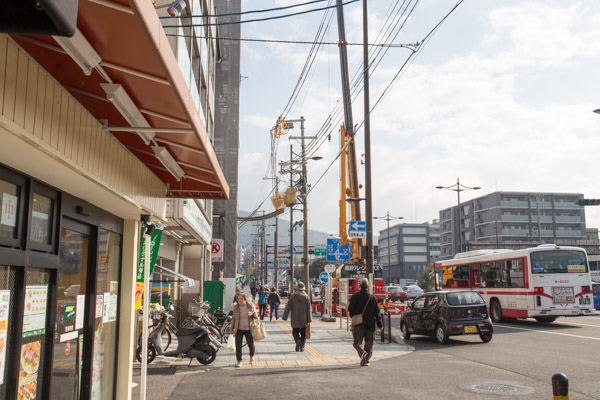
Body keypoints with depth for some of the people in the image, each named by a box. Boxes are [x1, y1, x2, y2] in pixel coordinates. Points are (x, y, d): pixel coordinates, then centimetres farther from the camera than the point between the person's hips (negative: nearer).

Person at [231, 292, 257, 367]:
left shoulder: (251, 306, -4)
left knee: (251, 344, 7)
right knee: (238, 346, -4)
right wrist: (232, 328, 11)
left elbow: (254, 316, 9)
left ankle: (252, 356, 36)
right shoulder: (235, 307, -1)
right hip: (239, 329, 1)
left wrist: (255, 315, -16)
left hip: (248, 329, -1)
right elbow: (234, 318, 9)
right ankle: (239, 361, 10)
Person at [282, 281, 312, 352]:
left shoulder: (293, 296, -6)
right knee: (303, 333, 12)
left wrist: (285, 317, 2)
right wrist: (309, 319, -2)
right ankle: (302, 347, 8)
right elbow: (309, 309, -4)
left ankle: (298, 340, -19)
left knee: (295, 331, 8)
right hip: (304, 319, 1)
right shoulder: (306, 297, -2)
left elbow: (288, 307, -4)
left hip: (295, 319, -1)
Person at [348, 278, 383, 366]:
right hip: (370, 324, 2)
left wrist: (354, 317, 18)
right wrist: (380, 324, 7)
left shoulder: (355, 296, -5)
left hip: (358, 323, -2)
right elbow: (377, 312, 2)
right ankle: (366, 360, 10)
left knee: (357, 342, 3)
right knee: (369, 342, 13)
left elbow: (350, 309, -2)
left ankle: (362, 352, -25)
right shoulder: (373, 298, 2)